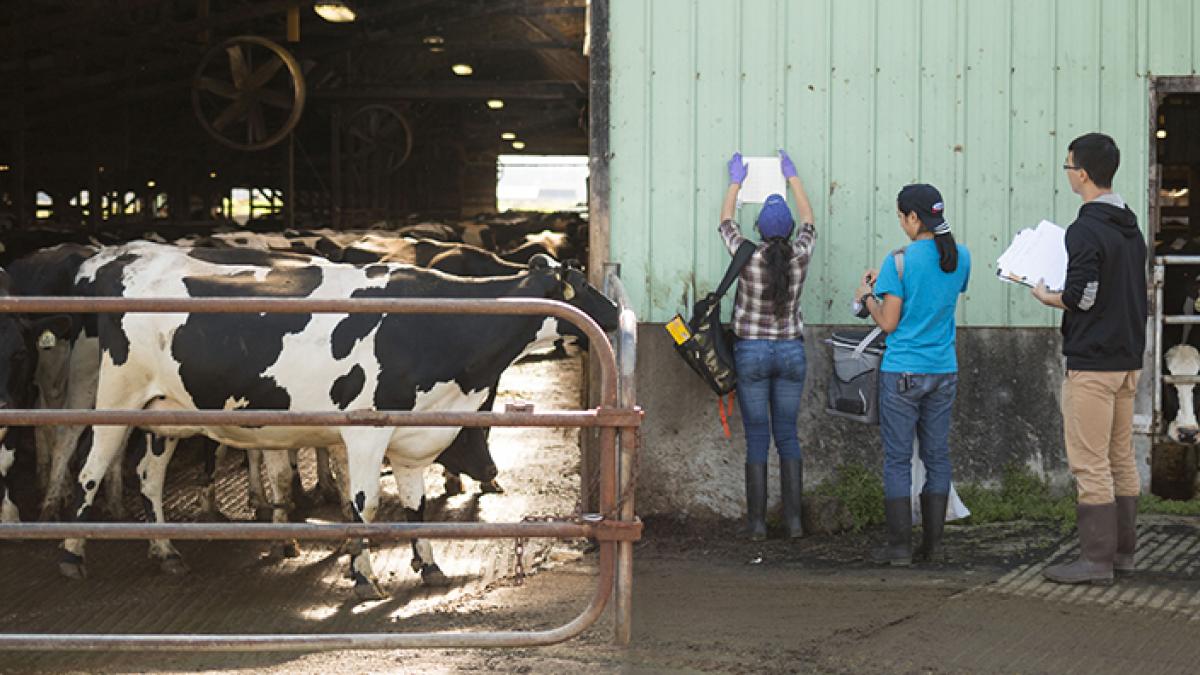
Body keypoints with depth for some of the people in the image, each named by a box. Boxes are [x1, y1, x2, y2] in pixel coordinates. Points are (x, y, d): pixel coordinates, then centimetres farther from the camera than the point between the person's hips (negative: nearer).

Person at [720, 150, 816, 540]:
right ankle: (793, 520, 5)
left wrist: (736, 182, 22)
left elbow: (725, 221, 8)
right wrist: (792, 176, 27)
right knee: (788, 437, 8)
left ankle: (757, 522, 0)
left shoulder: (748, 257, -10)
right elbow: (808, 218, 15)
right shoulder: (800, 256, -5)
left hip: (752, 352, -2)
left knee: (757, 439, 0)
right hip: (791, 351, 2)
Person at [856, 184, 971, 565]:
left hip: (903, 373, -5)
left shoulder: (900, 261, -13)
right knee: (937, 456, 11)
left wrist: (867, 296, 8)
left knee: (897, 459, 1)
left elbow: (889, 322, -11)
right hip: (944, 371, 5)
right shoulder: (961, 257, 3)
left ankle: (900, 546, 1)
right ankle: (933, 543, 13)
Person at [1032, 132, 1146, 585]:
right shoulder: (1131, 228, 12)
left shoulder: (1085, 231, -16)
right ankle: (1122, 552, 20)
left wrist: (1046, 297, -3)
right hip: (1128, 360, 9)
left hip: (1091, 364, -9)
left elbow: (1082, 296, -22)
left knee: (1090, 464, -5)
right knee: (1122, 461, 14)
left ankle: (1096, 561, -4)